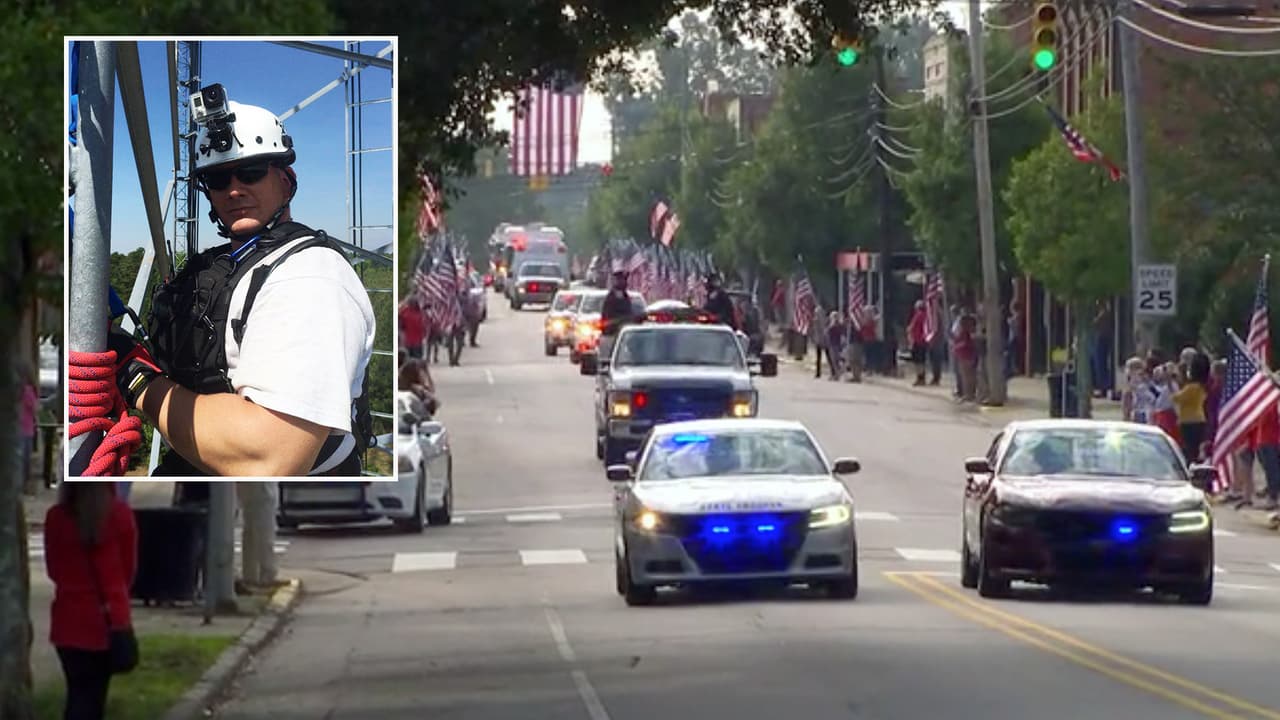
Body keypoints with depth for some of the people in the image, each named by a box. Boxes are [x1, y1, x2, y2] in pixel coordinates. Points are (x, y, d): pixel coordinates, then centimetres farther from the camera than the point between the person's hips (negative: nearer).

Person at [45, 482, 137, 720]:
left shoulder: (56, 517, -7)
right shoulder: (120, 514, -9)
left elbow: (53, 568, 6)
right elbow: (129, 567, 3)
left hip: (70, 617, 0)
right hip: (109, 617, 0)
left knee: (78, 691, 6)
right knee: (96, 691, 11)